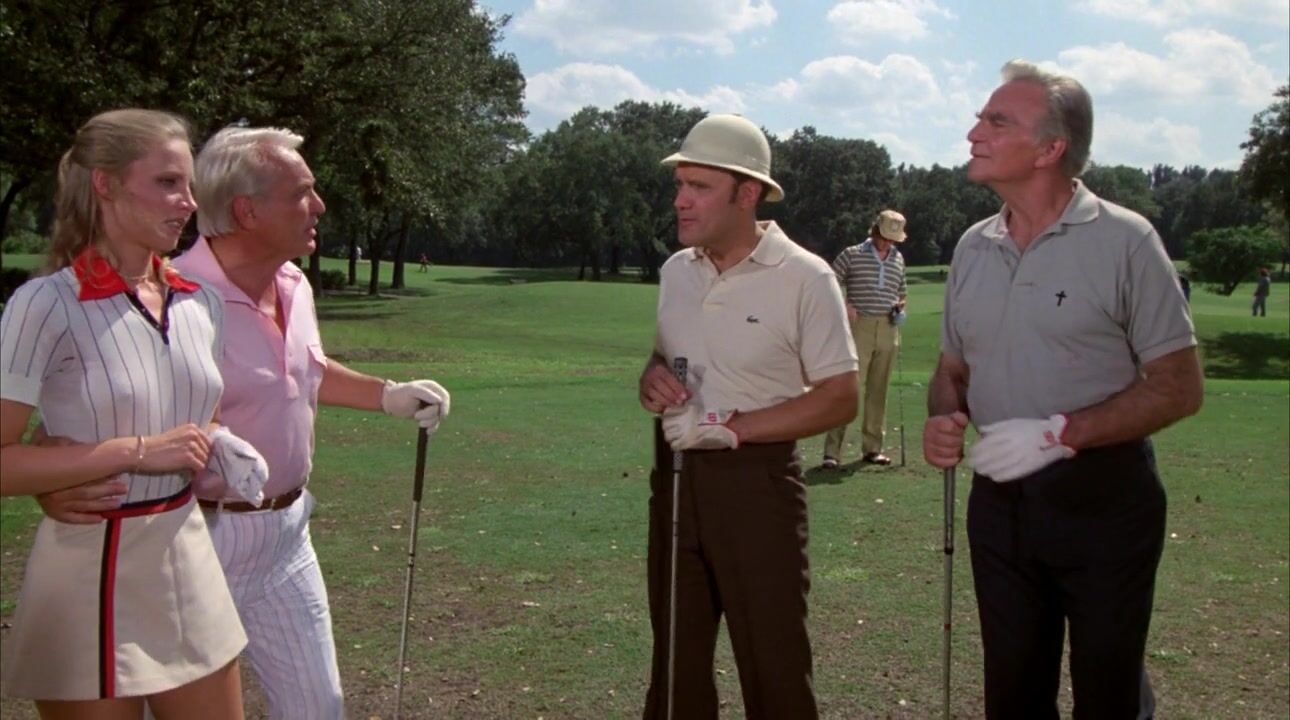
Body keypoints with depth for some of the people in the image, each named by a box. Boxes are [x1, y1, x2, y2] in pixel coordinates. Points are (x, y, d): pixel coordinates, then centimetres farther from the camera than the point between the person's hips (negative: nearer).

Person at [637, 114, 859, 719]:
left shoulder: (804, 278, -13)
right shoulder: (676, 270, 6)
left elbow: (839, 399, -13)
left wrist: (729, 428, -19)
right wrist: (651, 379, -5)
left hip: (755, 480, -6)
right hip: (676, 475, 6)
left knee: (773, 667, 2)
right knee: (676, 660, 15)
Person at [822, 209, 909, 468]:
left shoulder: (898, 259, 16)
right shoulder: (852, 255, 2)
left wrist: (900, 306, 5)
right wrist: (844, 305, -13)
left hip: (888, 329, 5)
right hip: (859, 327, -5)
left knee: (878, 390, 7)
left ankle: (872, 448, 15)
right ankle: (832, 450, -10)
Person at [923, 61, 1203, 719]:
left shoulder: (1123, 241, -11)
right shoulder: (973, 248, 6)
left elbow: (1178, 387, -12)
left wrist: (1060, 433, -21)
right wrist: (943, 420, -6)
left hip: (1103, 498, -5)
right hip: (999, 502, 5)